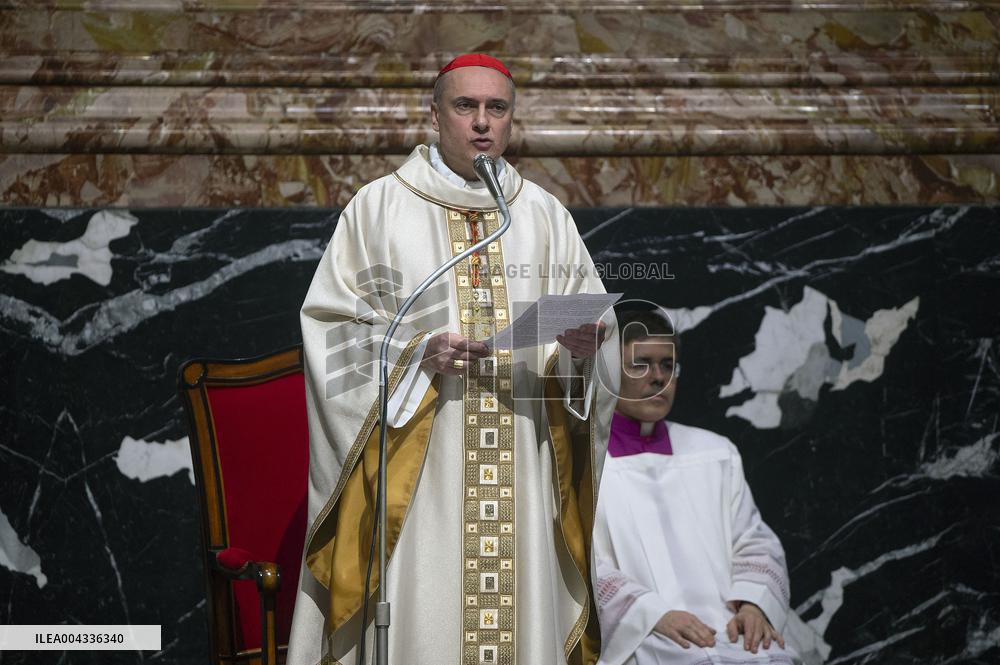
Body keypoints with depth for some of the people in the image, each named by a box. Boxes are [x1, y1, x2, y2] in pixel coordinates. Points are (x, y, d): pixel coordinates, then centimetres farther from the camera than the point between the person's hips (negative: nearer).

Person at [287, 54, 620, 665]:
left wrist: (582, 344, -13)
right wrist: (417, 353, -15)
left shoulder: (547, 216, 12)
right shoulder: (380, 207, 4)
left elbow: (595, 323, 9)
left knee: (523, 614, 1)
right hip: (416, 476, -2)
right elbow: (332, 327, 0)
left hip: (523, 471, 3)